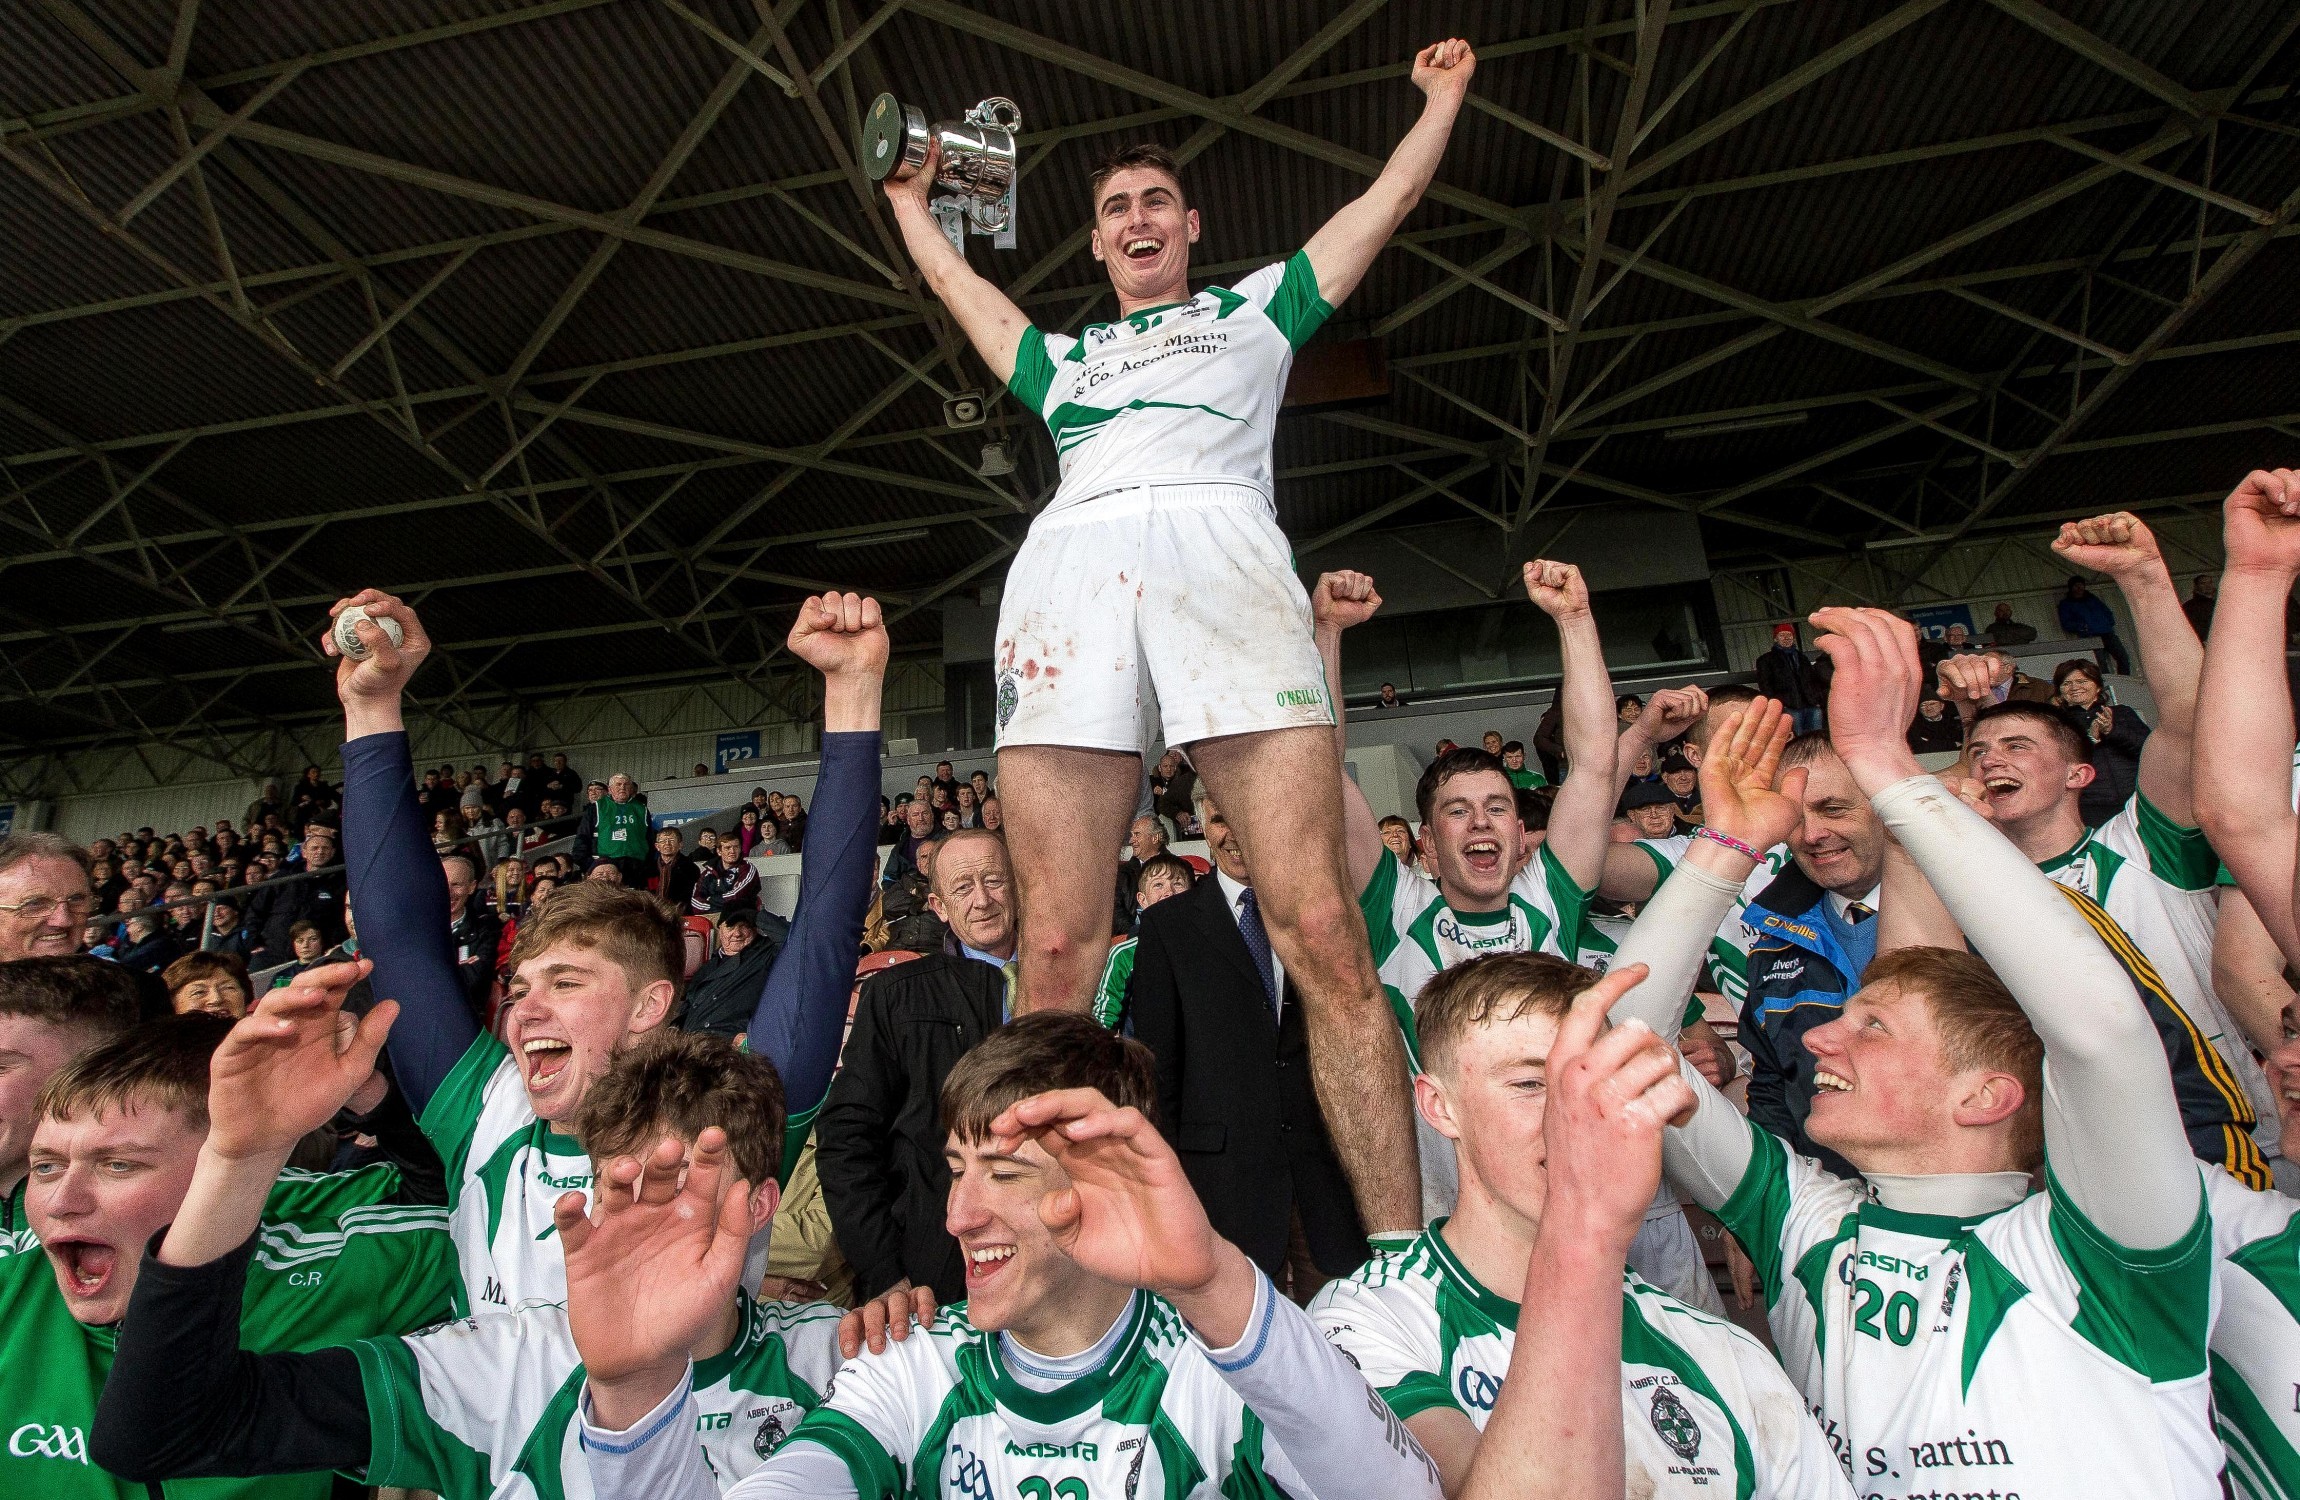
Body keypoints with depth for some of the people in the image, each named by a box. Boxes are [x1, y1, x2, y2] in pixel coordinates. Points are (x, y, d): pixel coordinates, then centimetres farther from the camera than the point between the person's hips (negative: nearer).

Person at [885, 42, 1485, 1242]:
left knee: (1321, 936, -18)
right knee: (1057, 953, -12)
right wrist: (909, 195, 67)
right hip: (1066, 561, 3)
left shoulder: (1254, 308, 35)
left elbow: (1390, 198, 41)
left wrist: (1441, 95, 52)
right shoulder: (1062, 357, 39)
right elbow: (954, 281, 53)